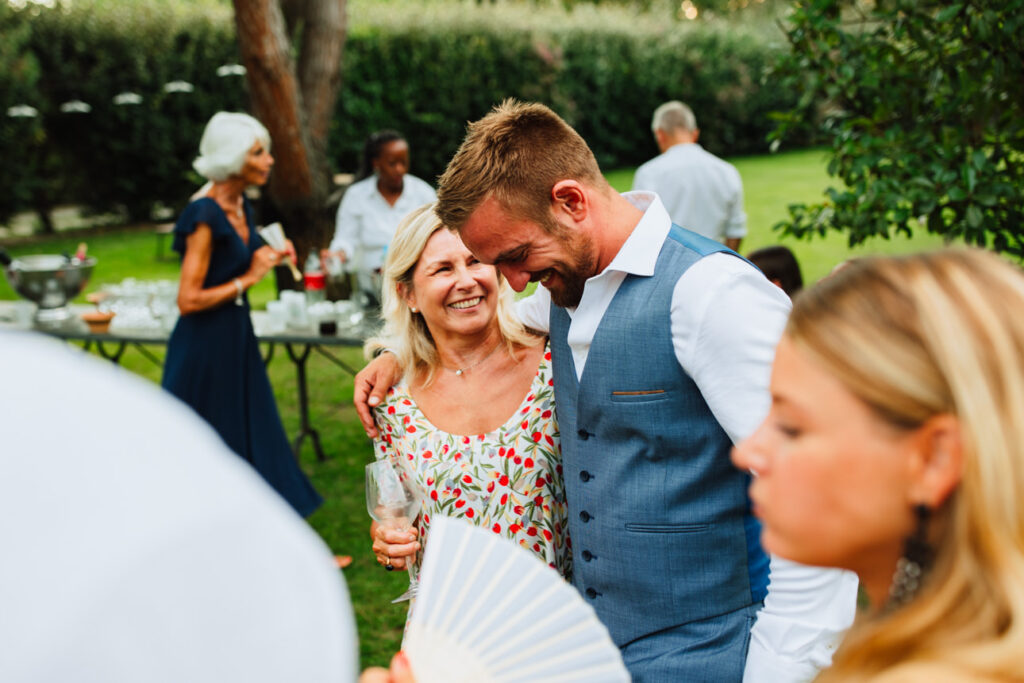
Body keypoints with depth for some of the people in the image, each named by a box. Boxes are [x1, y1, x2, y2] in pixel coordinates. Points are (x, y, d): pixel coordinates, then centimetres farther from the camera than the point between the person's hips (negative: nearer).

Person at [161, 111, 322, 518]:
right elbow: (188, 299, -24)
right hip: (205, 348, -9)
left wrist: (270, 258, 4)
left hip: (237, 338, 9)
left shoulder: (241, 207, 6)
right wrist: (248, 278, -17)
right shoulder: (205, 216, -21)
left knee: (254, 436, 15)